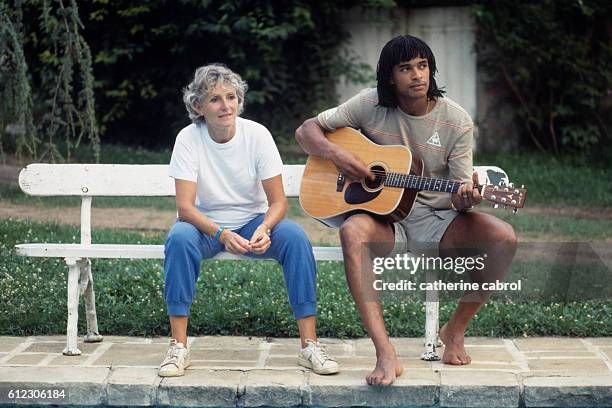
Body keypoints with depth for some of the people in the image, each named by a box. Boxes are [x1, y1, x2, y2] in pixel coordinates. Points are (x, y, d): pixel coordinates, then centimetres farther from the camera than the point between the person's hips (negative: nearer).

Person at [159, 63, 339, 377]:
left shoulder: (257, 134, -11)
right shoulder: (189, 139, -14)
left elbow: (278, 201, -10)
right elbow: (185, 207, -19)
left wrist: (263, 230, -32)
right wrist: (222, 234, -36)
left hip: (254, 222, 1)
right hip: (206, 224, -1)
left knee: (295, 237, -28)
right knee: (179, 238, -34)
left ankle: (309, 345, -22)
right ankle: (178, 346, -27)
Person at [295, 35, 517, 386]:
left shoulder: (456, 121, -3)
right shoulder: (371, 106, -2)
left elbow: (460, 193, -4)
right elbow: (307, 131, 3)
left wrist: (465, 199, -29)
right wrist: (337, 154, -17)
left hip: (436, 220, 1)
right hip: (384, 219, -1)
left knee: (504, 238, -26)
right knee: (353, 232, -37)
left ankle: (456, 330, -3)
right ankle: (386, 355, -43)